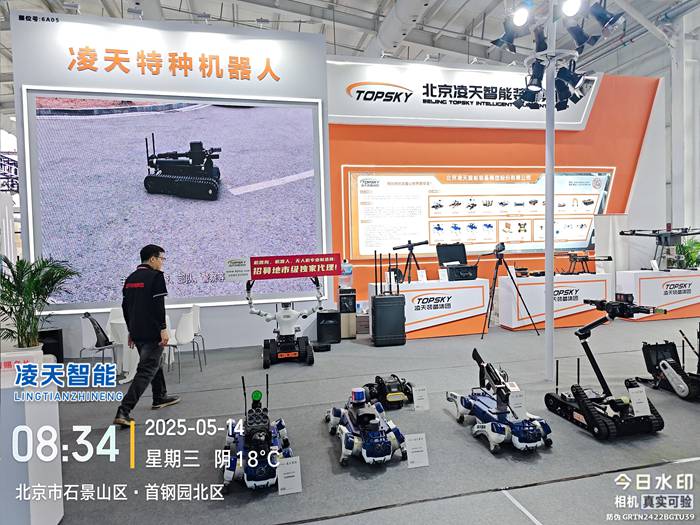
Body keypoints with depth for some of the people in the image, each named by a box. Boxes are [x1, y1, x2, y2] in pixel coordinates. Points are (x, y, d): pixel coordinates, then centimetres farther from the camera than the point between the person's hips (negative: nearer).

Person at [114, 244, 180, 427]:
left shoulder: (130, 278, 13)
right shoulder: (156, 276, -12)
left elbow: (125, 306, 16)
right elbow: (158, 305, -20)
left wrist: (131, 330, 22)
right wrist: (163, 329, -18)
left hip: (136, 332, 9)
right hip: (152, 332, -9)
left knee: (153, 362, 24)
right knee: (146, 370, -6)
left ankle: (160, 397, 37)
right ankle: (123, 411, -12)